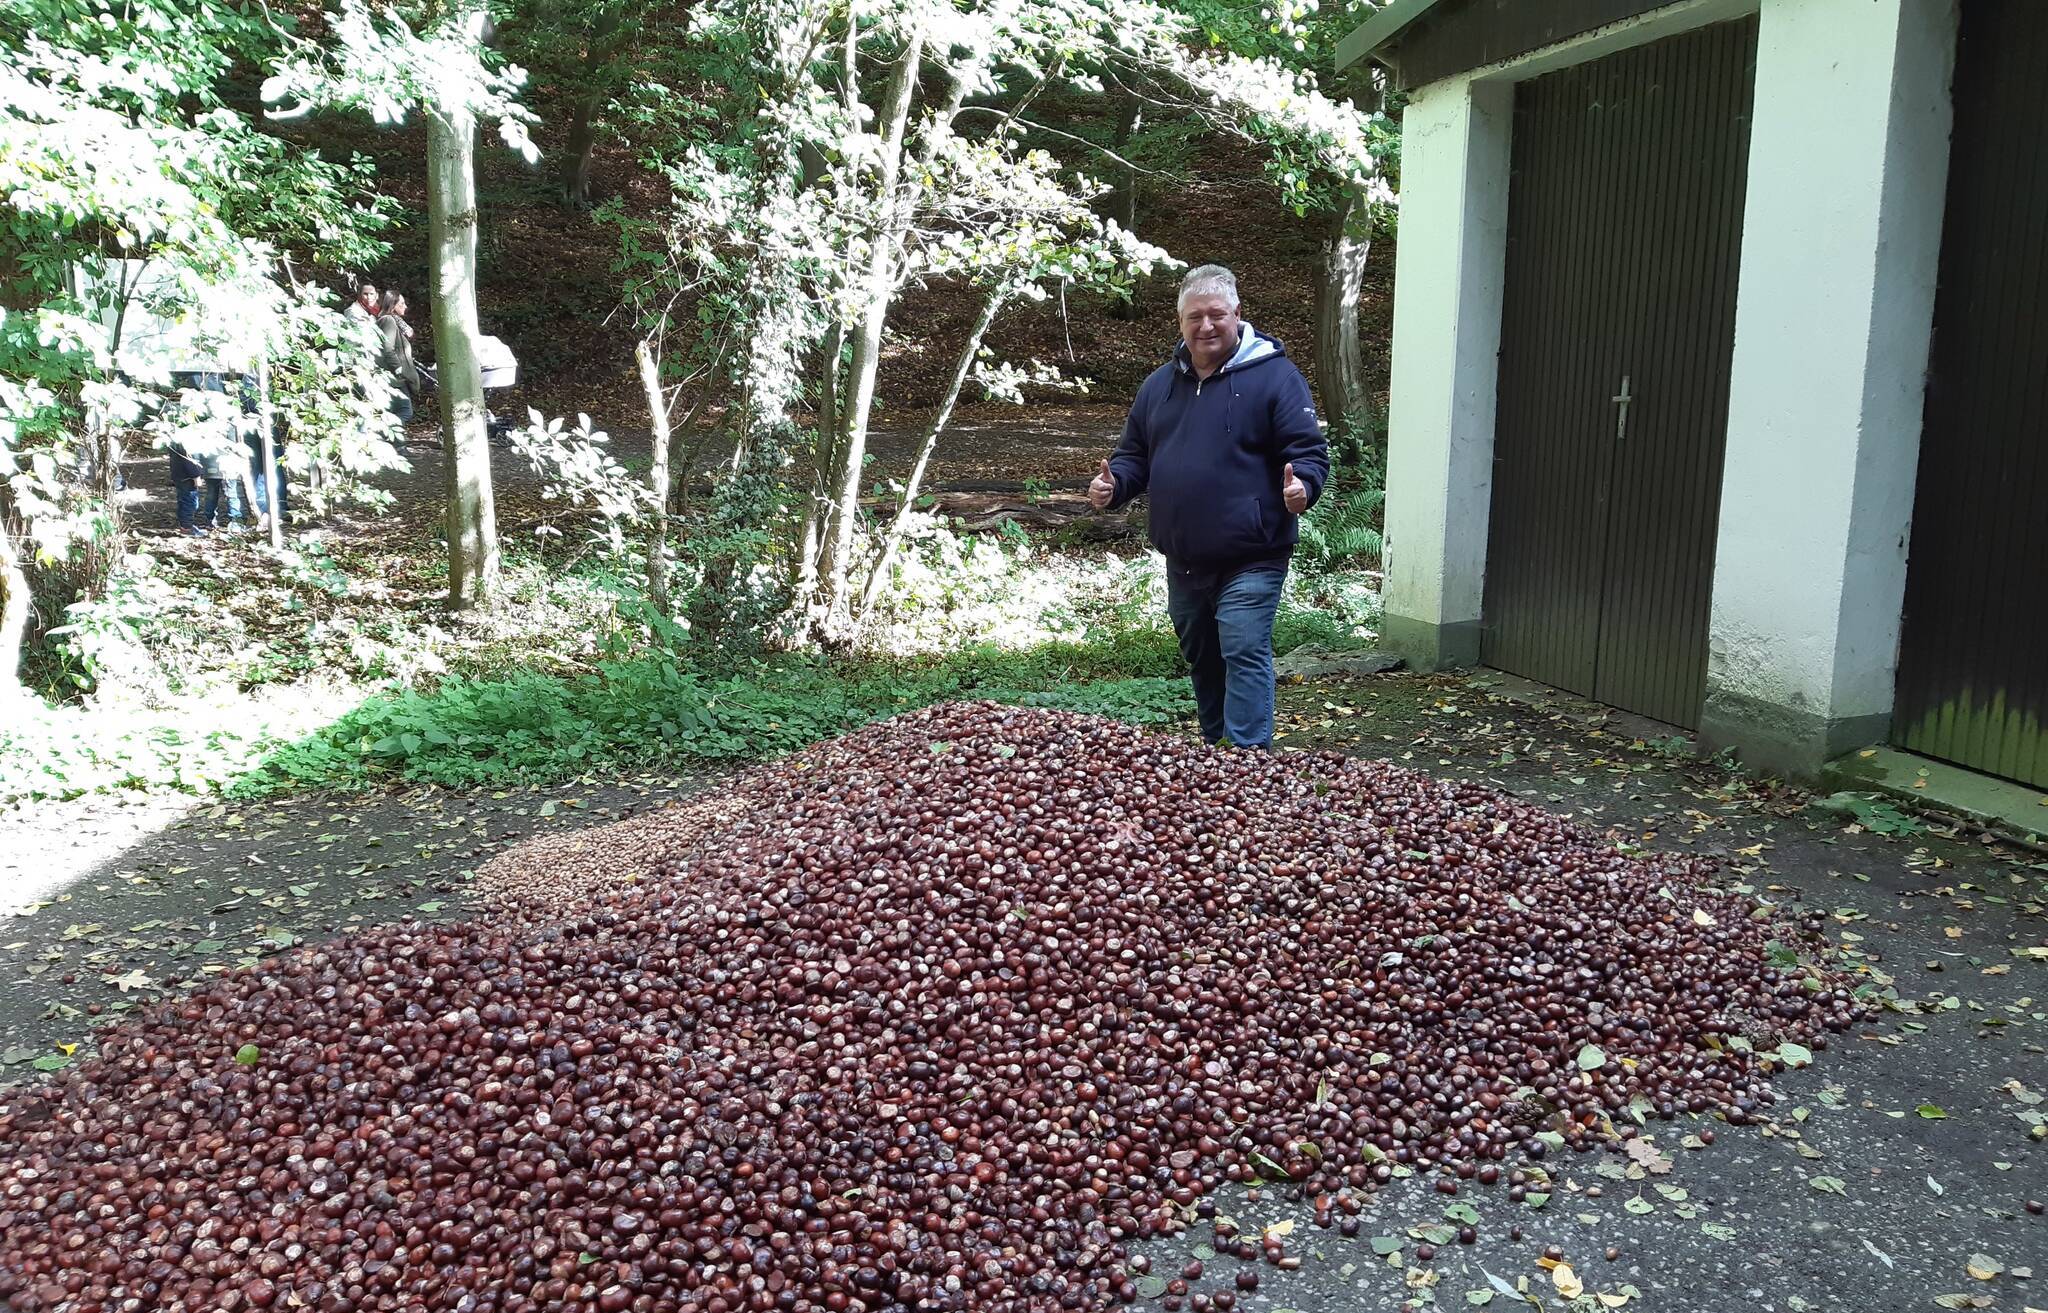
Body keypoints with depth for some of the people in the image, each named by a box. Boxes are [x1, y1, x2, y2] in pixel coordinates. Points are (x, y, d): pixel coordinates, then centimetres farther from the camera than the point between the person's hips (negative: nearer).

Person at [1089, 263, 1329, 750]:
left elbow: (1310, 452, -9)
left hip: (1249, 562, -6)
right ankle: (1212, 754, 32)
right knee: (1200, 659, 17)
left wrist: (1302, 486, -30)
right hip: (1183, 563, 7)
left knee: (1244, 656, -12)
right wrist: (1113, 484, -3)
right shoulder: (1160, 384, 11)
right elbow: (1134, 456, 18)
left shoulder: (1273, 375, -6)